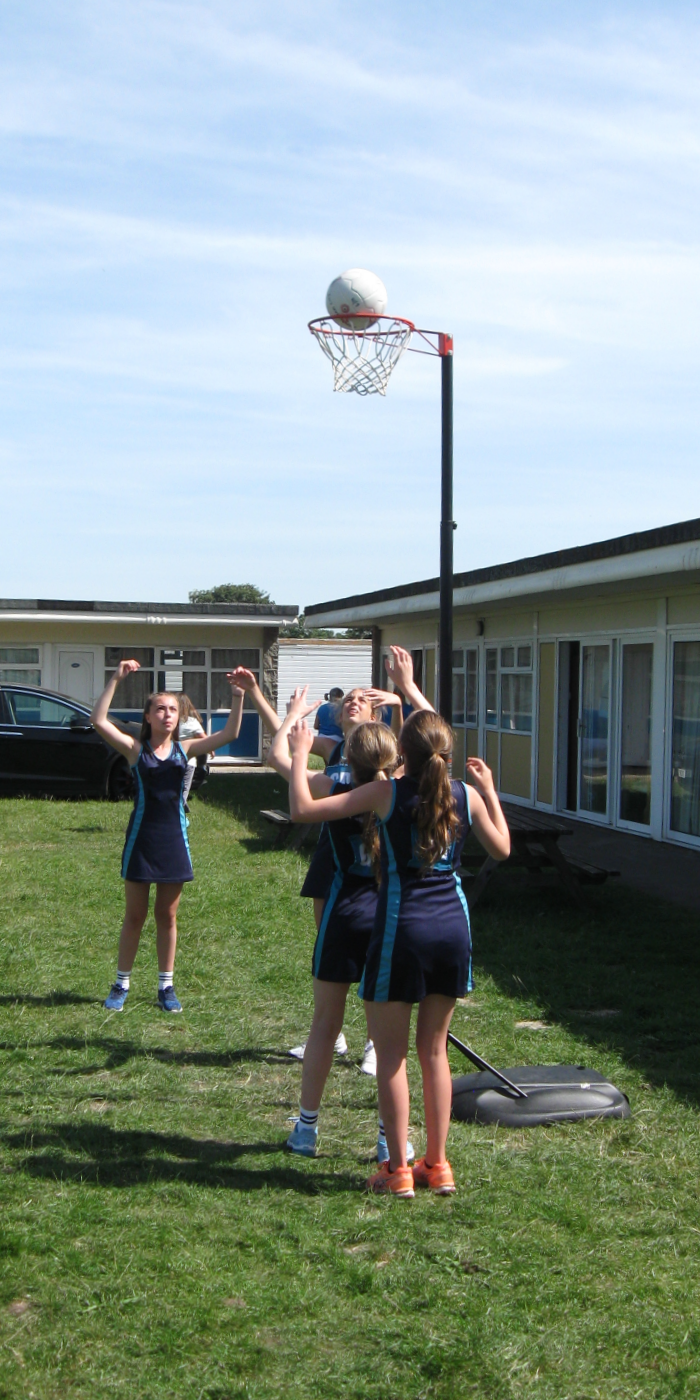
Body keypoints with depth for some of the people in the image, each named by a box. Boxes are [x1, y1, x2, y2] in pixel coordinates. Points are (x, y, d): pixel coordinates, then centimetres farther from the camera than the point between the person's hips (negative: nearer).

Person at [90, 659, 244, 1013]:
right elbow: (99, 721, -17)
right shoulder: (135, 749, -4)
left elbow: (229, 733, -5)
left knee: (167, 916, 11)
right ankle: (121, 984, 20)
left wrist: (238, 697, -16)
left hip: (173, 839, 2)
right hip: (141, 837, -2)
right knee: (135, 915, 8)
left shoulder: (185, 749, 2)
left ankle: (166, 986, 22)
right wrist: (115, 680, -22)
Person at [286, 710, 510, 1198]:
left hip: (404, 927, -4)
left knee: (391, 1052, 7)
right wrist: (489, 790, 26)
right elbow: (502, 848, 19)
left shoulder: (386, 793, -8)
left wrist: (300, 754, 6)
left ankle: (398, 1169, 11)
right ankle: (438, 1164, 22)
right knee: (434, 1049, 16)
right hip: (453, 925, 4)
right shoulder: (466, 795, 2)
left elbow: (303, 809, -7)